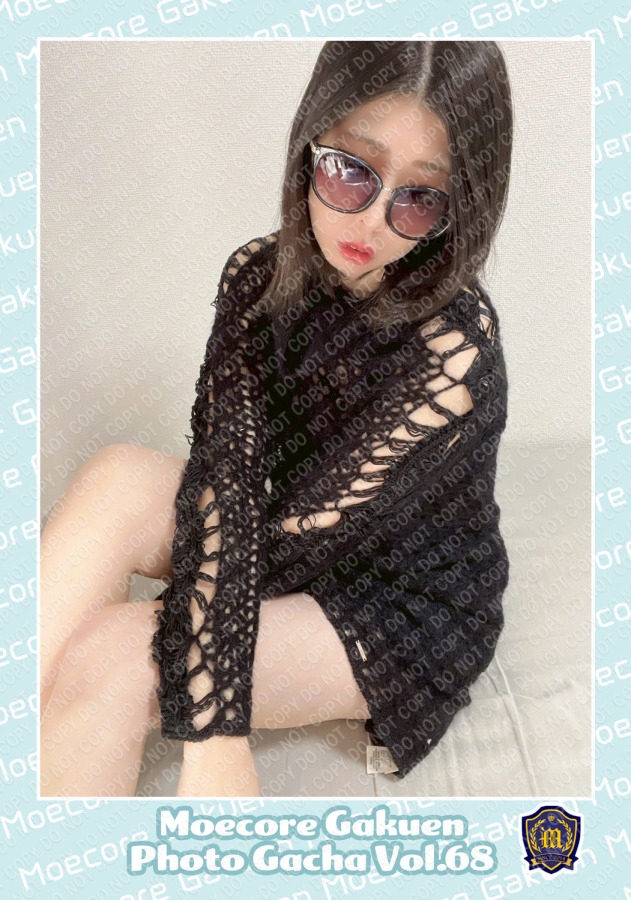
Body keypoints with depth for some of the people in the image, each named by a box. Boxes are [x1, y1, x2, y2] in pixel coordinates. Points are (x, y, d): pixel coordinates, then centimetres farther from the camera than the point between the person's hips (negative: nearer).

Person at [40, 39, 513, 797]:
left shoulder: (453, 350, -27)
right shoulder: (258, 275, -10)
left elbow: (305, 527, -25)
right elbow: (224, 478, -21)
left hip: (407, 610, -5)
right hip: (295, 559, 5)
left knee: (106, 660, -26)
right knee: (118, 475, -23)